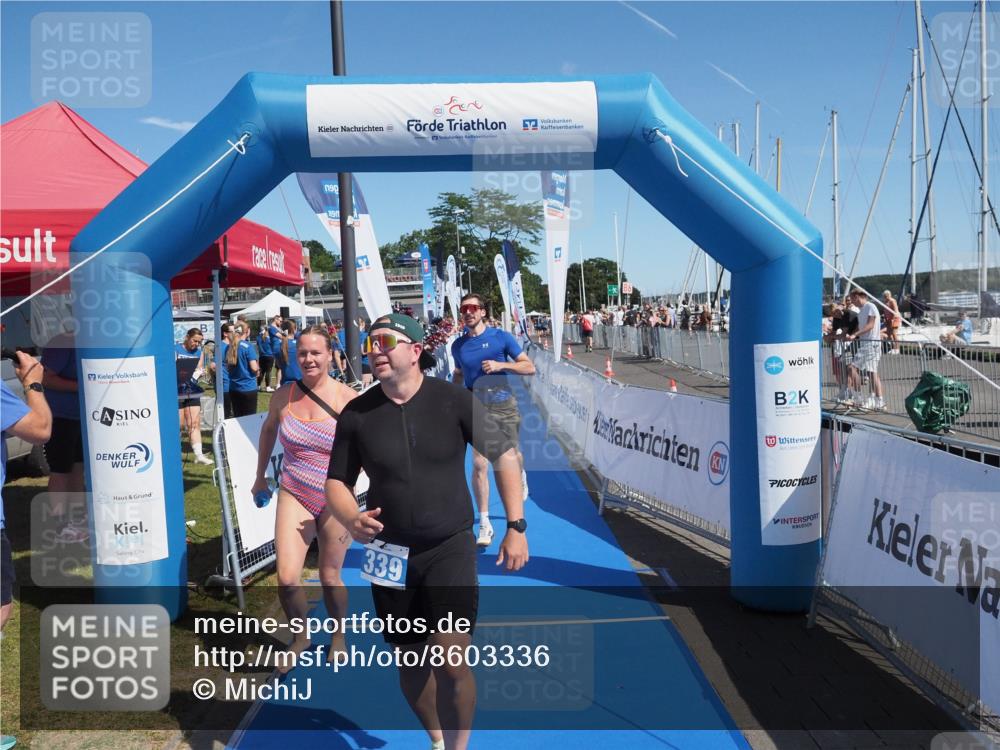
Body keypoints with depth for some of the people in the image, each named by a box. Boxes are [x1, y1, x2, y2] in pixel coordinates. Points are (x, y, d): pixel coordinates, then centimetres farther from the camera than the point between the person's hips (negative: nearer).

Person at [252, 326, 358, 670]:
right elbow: (268, 430, 17)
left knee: (330, 577, 10)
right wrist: (261, 475, 23)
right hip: (294, 495, 2)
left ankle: (338, 636, 39)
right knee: (287, 578, -7)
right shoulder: (284, 395, -2)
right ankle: (301, 636, 23)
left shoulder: (347, 398, -13)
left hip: (336, 499, -2)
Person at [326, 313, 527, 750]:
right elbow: (337, 482, 4)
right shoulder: (356, 414, -5)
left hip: (450, 547, -2)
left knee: (451, 661, -15)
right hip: (390, 551, 3)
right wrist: (352, 521, -17)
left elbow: (504, 455, -3)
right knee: (410, 662, 14)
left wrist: (516, 526, -7)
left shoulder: (453, 400, -11)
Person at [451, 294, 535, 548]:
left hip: (503, 404, -1)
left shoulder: (501, 337, -4)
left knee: (512, 457, 13)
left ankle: (521, 477, 54)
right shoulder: (458, 345, 5)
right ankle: (484, 525, -2)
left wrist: (501, 365, -18)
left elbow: (530, 367, -5)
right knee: (479, 464, -9)